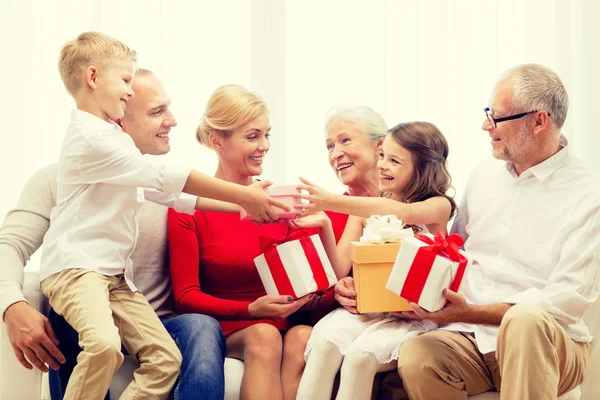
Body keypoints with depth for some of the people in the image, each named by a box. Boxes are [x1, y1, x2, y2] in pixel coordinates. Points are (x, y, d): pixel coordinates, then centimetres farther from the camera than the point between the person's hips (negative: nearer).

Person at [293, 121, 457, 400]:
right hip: (362, 307, 4)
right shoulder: (364, 210, 13)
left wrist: (332, 201, -32)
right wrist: (324, 225, -14)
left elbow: (403, 212, -23)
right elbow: (339, 270, 5)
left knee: (361, 354, -31)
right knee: (324, 341, -28)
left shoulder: (439, 206, 0)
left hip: (410, 316, -3)